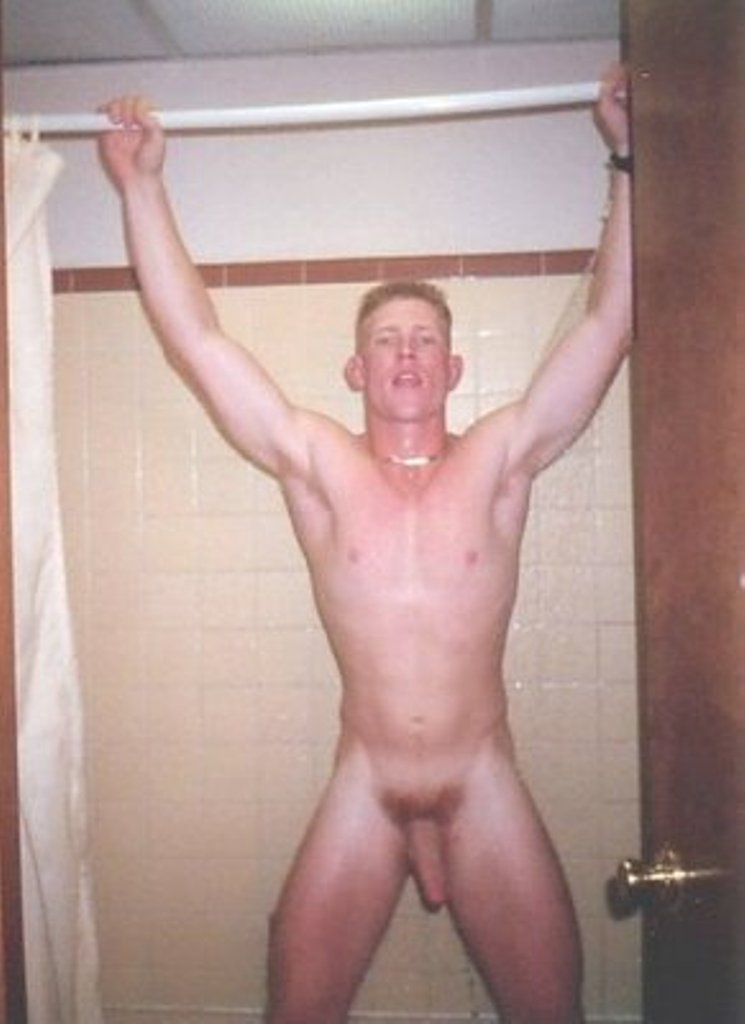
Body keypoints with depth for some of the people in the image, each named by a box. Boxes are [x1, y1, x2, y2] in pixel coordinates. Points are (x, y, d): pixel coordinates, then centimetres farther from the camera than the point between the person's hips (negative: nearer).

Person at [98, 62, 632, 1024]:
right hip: (360, 795, 0)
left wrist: (627, 159, -5)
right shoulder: (318, 465, -3)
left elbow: (609, 320, -5)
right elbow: (196, 338, -5)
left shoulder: (499, 460, -3)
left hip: (486, 793, 0)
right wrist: (141, 186, -6)